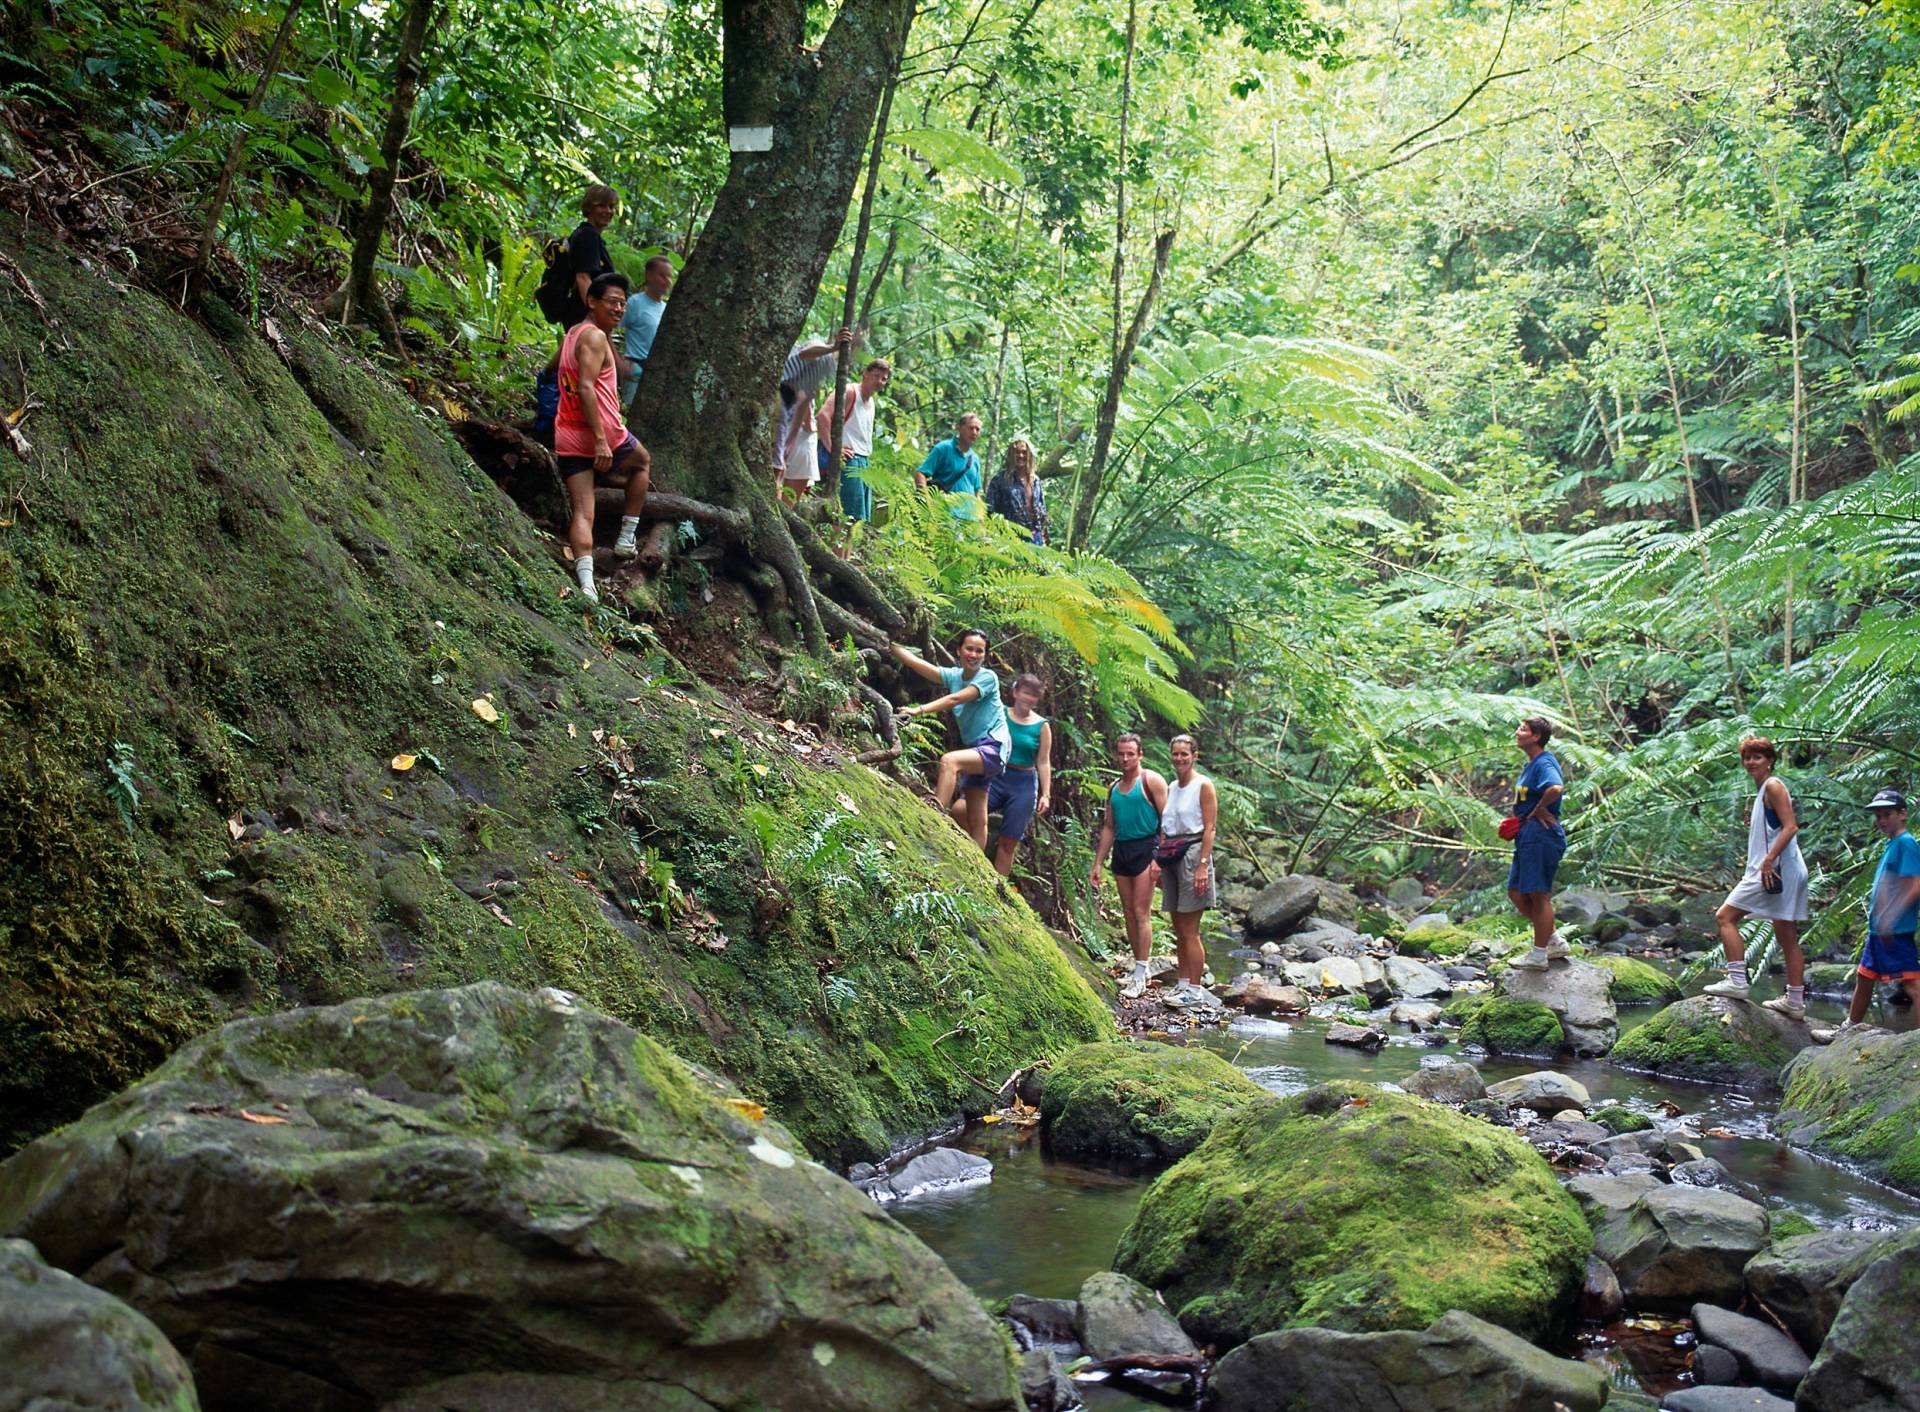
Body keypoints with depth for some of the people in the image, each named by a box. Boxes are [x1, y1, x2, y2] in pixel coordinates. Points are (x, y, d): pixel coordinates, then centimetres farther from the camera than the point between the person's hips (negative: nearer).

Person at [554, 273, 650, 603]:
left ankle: (586, 582, -19)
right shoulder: (595, 337, -11)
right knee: (643, 462, 25)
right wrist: (601, 440, -25)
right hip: (603, 432, -7)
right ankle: (626, 539, 25)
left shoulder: (571, 335, 17)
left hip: (567, 439, 7)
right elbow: (586, 388, -22)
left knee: (582, 513, -1)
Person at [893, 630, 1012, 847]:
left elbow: (955, 699, -22)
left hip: (994, 747, -8)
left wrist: (921, 710, -32)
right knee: (976, 820, 8)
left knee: (949, 761, -33)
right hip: (973, 748, 8)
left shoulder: (987, 677, -9)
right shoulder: (954, 676, 7)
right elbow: (915, 663, -2)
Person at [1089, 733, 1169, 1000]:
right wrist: (1097, 864, 16)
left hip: (1144, 848, -7)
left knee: (1141, 912, -9)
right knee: (1129, 913, 8)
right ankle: (1139, 968, 15)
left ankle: (1140, 977, -10)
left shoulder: (1151, 781, -4)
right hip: (1120, 850, 7)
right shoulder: (1114, 788, 16)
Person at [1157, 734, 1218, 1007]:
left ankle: (1194, 989, -2)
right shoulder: (1171, 787, 15)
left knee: (1189, 931, -6)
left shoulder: (1203, 785, -6)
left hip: (1192, 854, -7)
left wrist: (1203, 866, -18)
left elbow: (1209, 829, -11)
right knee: (1179, 930, 9)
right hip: (1170, 857, 7)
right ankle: (1183, 983, 15)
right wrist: (1158, 861, 13)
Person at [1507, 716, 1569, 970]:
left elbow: (1556, 788, -37)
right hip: (1528, 837, 11)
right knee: (1517, 893, 13)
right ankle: (1555, 941, 21)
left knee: (1539, 895, -1)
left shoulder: (1544, 763, -16)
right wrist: (1518, 818, 11)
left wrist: (1539, 810, -21)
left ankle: (1539, 955, 8)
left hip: (1540, 836, -11)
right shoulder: (1532, 764, 16)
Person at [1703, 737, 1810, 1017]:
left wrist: (1768, 860, -23)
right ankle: (1795, 1002, 13)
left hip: (1774, 869, -10)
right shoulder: (1763, 790, 21)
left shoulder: (1773, 786, -7)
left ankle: (1737, 981, -11)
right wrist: (1752, 822, 13)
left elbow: (1790, 826, -18)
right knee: (1787, 937, 10)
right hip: (1787, 873, 10)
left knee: (1725, 916, -7)